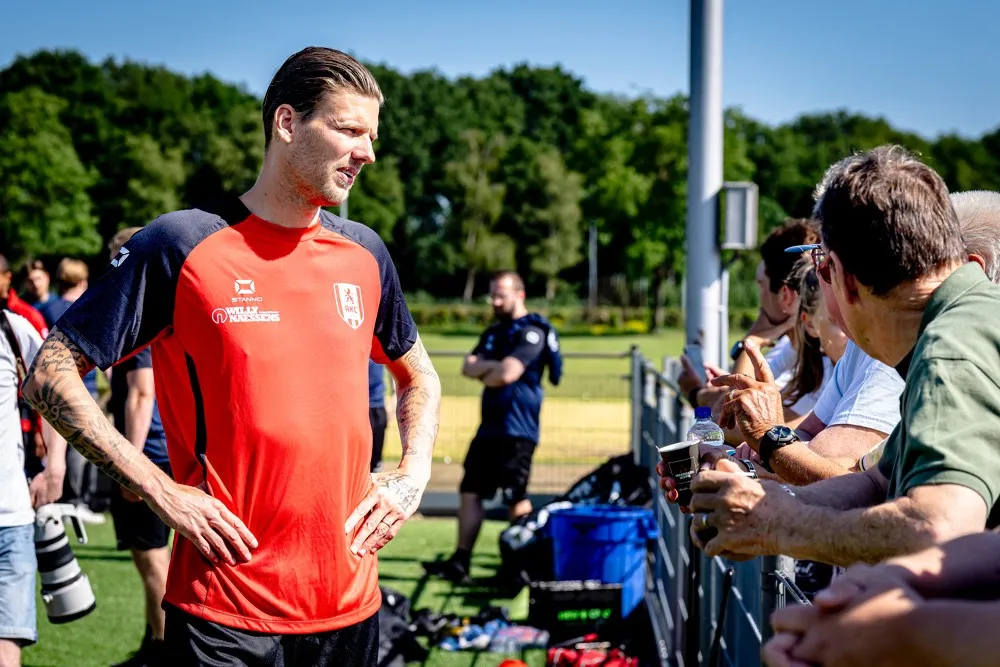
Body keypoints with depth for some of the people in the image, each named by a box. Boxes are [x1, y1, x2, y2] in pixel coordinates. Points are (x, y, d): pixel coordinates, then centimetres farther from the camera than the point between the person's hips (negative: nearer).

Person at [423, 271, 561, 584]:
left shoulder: (531, 331, -10)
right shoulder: (494, 332, 18)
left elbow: (507, 374, -22)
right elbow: (468, 367, 8)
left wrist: (484, 373, -2)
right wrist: (494, 366, -11)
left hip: (516, 430, -9)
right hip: (490, 426, 9)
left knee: (516, 500, -9)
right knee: (470, 493, 9)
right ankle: (460, 563, 14)